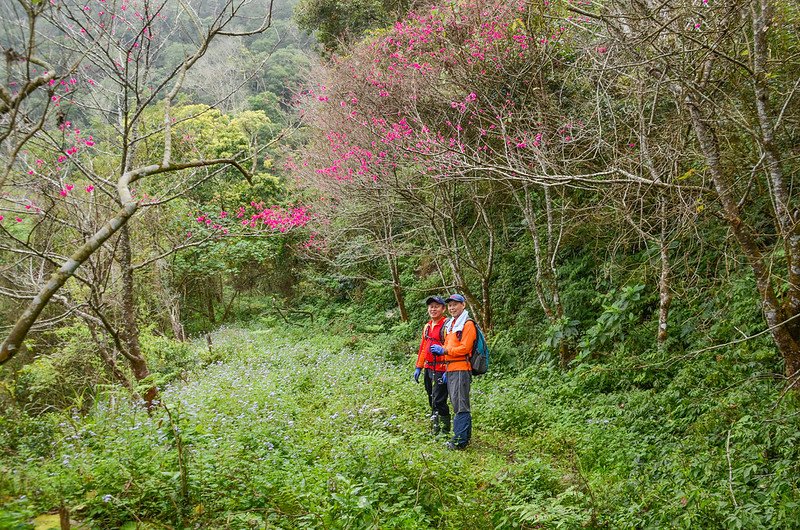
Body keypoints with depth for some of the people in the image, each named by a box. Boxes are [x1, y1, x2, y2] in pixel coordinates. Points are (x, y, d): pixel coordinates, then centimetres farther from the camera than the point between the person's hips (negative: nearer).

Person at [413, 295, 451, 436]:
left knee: (438, 401, -8)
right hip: (428, 369, 8)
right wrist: (418, 367, 17)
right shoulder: (427, 327, 15)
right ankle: (435, 428, 24)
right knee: (432, 401, 14)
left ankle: (444, 431, 4)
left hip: (441, 370, -8)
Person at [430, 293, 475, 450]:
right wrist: (447, 369, 13)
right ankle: (465, 435, 19)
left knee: (460, 404, -10)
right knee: (457, 403, 12)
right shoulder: (450, 324, 20)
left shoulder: (468, 324, -7)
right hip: (450, 369, 9)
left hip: (461, 369, -9)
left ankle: (460, 440, -9)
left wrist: (444, 350, -13)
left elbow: (465, 348, -16)